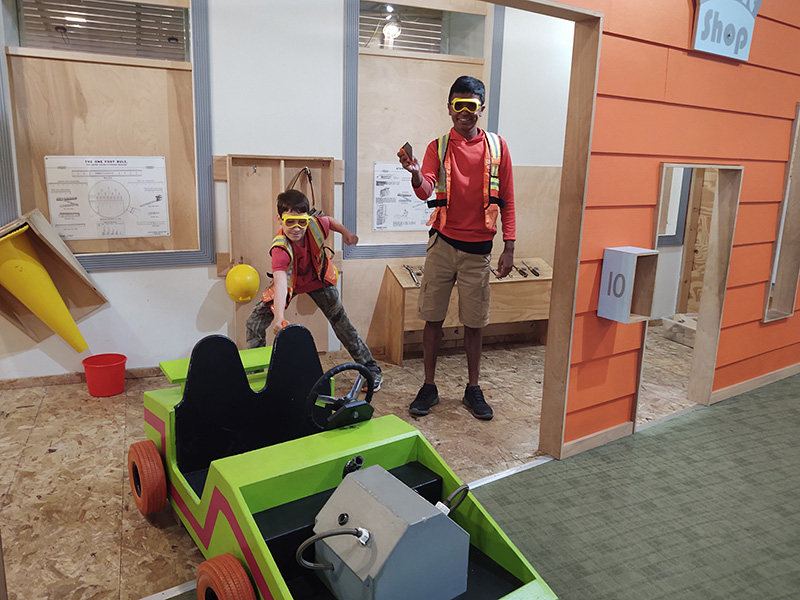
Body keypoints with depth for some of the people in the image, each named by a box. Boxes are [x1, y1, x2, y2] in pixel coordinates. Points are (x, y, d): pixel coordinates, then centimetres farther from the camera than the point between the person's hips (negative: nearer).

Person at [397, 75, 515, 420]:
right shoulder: (438, 147, 3)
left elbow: (507, 200, 4)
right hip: (442, 243, 0)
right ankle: (429, 387, 19)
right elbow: (426, 192, -13)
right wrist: (416, 174, -36)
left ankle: (473, 389, 23)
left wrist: (509, 247, -1)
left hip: (478, 248, 0)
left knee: (475, 321, 7)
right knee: (433, 317, 5)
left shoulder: (497, 147, 4)